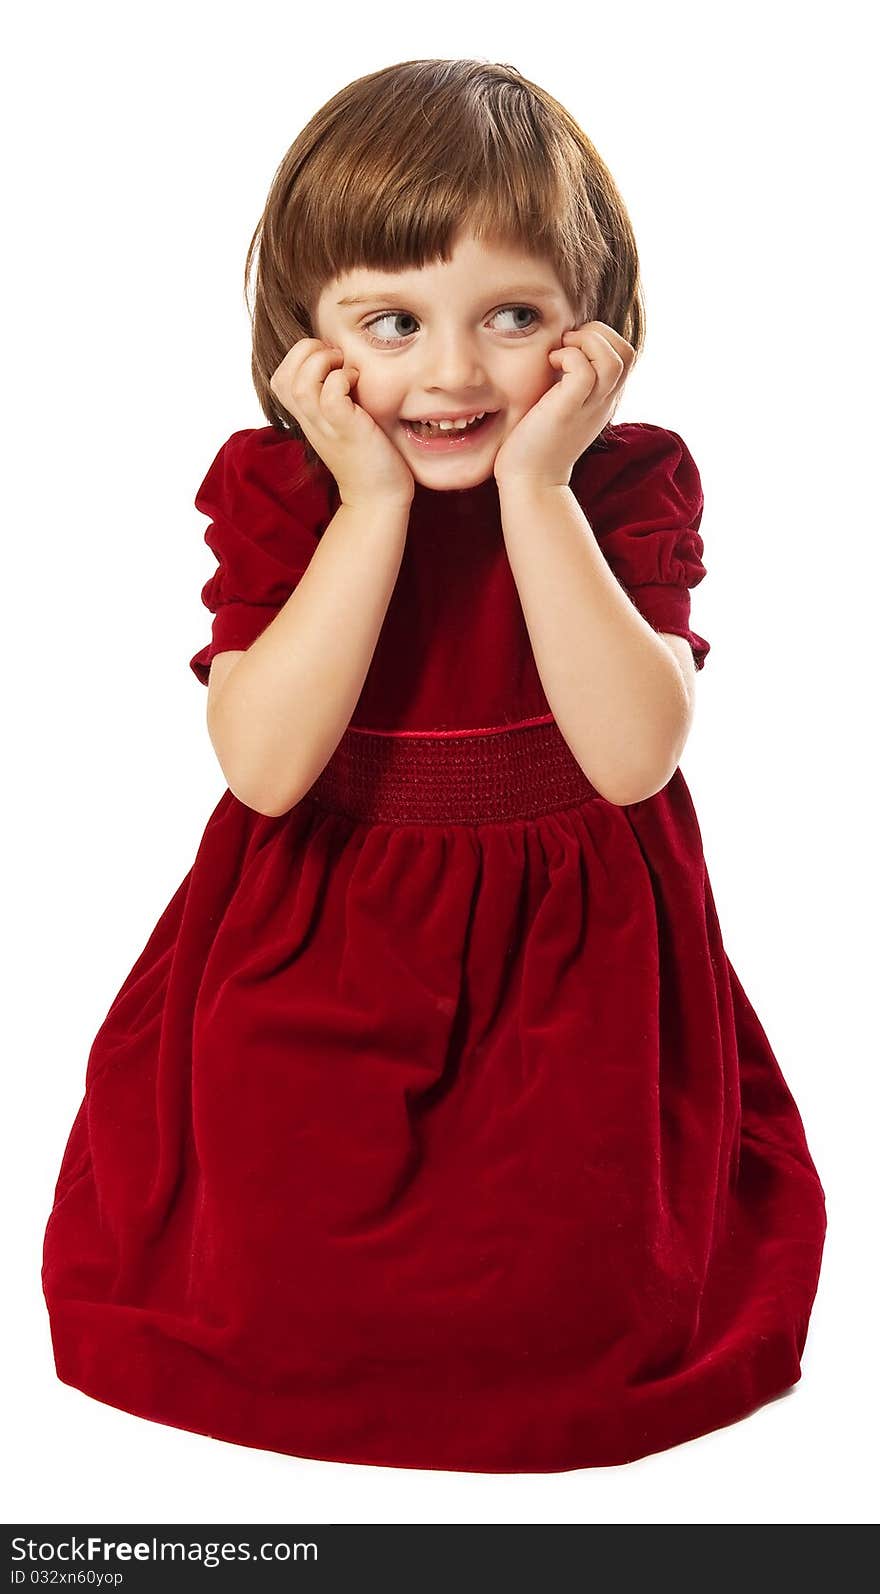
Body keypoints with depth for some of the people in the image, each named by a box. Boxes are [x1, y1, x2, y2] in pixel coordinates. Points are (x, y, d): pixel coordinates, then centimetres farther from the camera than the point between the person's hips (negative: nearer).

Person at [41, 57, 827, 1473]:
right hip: (319, 977, 1)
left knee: (573, 1304, -3)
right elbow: (267, 763, -21)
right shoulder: (273, 489, -7)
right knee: (282, 1292, 0)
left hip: (573, 971, 0)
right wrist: (374, 502, -23)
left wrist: (535, 490, -24)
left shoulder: (630, 483, -7)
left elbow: (633, 755, -22)